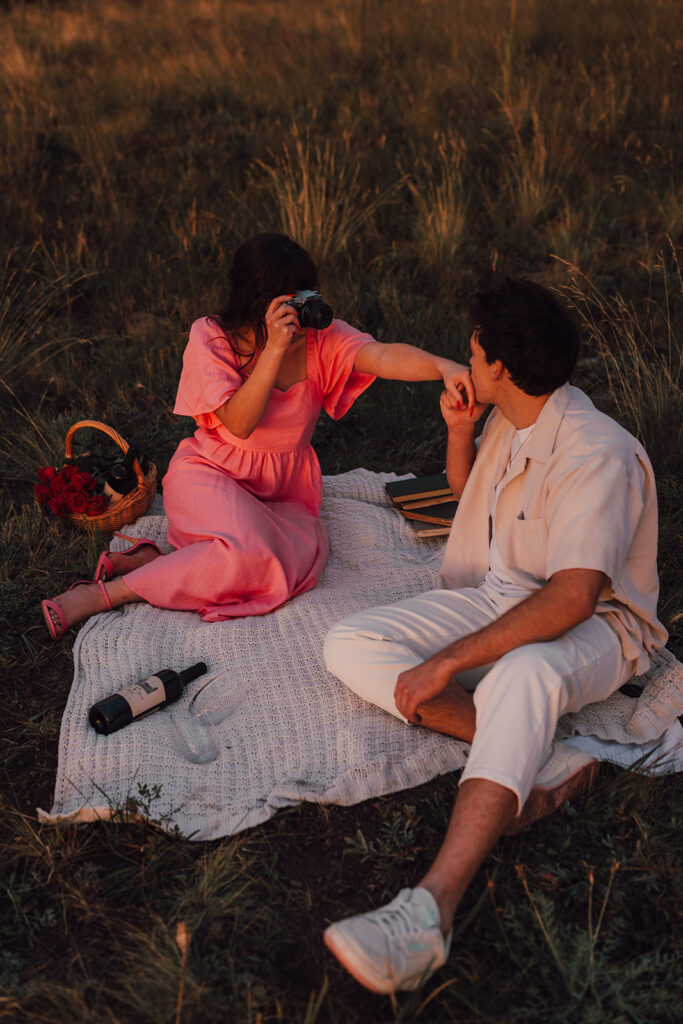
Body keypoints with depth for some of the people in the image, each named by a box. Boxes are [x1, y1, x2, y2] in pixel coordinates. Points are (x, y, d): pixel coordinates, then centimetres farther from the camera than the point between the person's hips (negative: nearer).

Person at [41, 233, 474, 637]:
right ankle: (102, 595, -21)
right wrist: (275, 348, -31)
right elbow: (239, 423, -23)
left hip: (285, 491, 4)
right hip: (211, 474, -4)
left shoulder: (321, 337, -8)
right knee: (251, 549, -35)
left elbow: (384, 357, -26)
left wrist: (443, 366, -47)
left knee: (302, 557, -29)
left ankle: (154, 560, -14)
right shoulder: (212, 337, -13)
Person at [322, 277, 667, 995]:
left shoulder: (597, 454, -22)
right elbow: (466, 491, 27)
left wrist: (446, 663, -32)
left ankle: (432, 907, -52)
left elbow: (572, 597, -32)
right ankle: (537, 760, -26)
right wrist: (459, 430, 4)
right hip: (499, 596, 8)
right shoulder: (509, 423, 5)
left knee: (524, 674, -45)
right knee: (350, 646, -14)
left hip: (592, 625, -8)